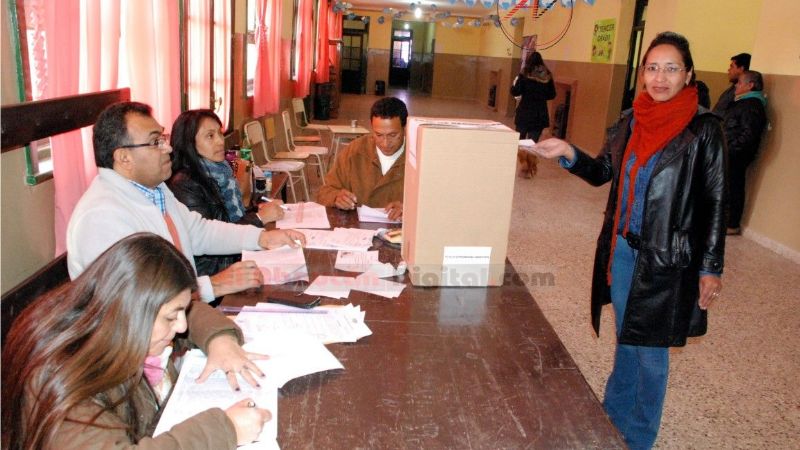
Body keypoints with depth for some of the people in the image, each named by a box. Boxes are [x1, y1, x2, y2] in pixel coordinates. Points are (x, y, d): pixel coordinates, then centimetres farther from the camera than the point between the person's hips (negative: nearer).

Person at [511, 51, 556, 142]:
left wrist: (515, 83, 13)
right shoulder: (547, 76, 3)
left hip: (525, 113, -2)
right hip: (540, 115, 3)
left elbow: (515, 92, -7)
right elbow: (552, 95, 10)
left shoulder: (525, 74, -6)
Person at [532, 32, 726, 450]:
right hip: (621, 250, 4)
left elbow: (715, 202, -7)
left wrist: (711, 267, -7)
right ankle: (614, 414, 39)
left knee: (649, 350, 8)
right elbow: (603, 172, 11)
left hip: (666, 259, -4)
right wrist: (568, 153, -8)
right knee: (625, 337, 19)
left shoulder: (703, 129, -10)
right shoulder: (629, 121, 3)